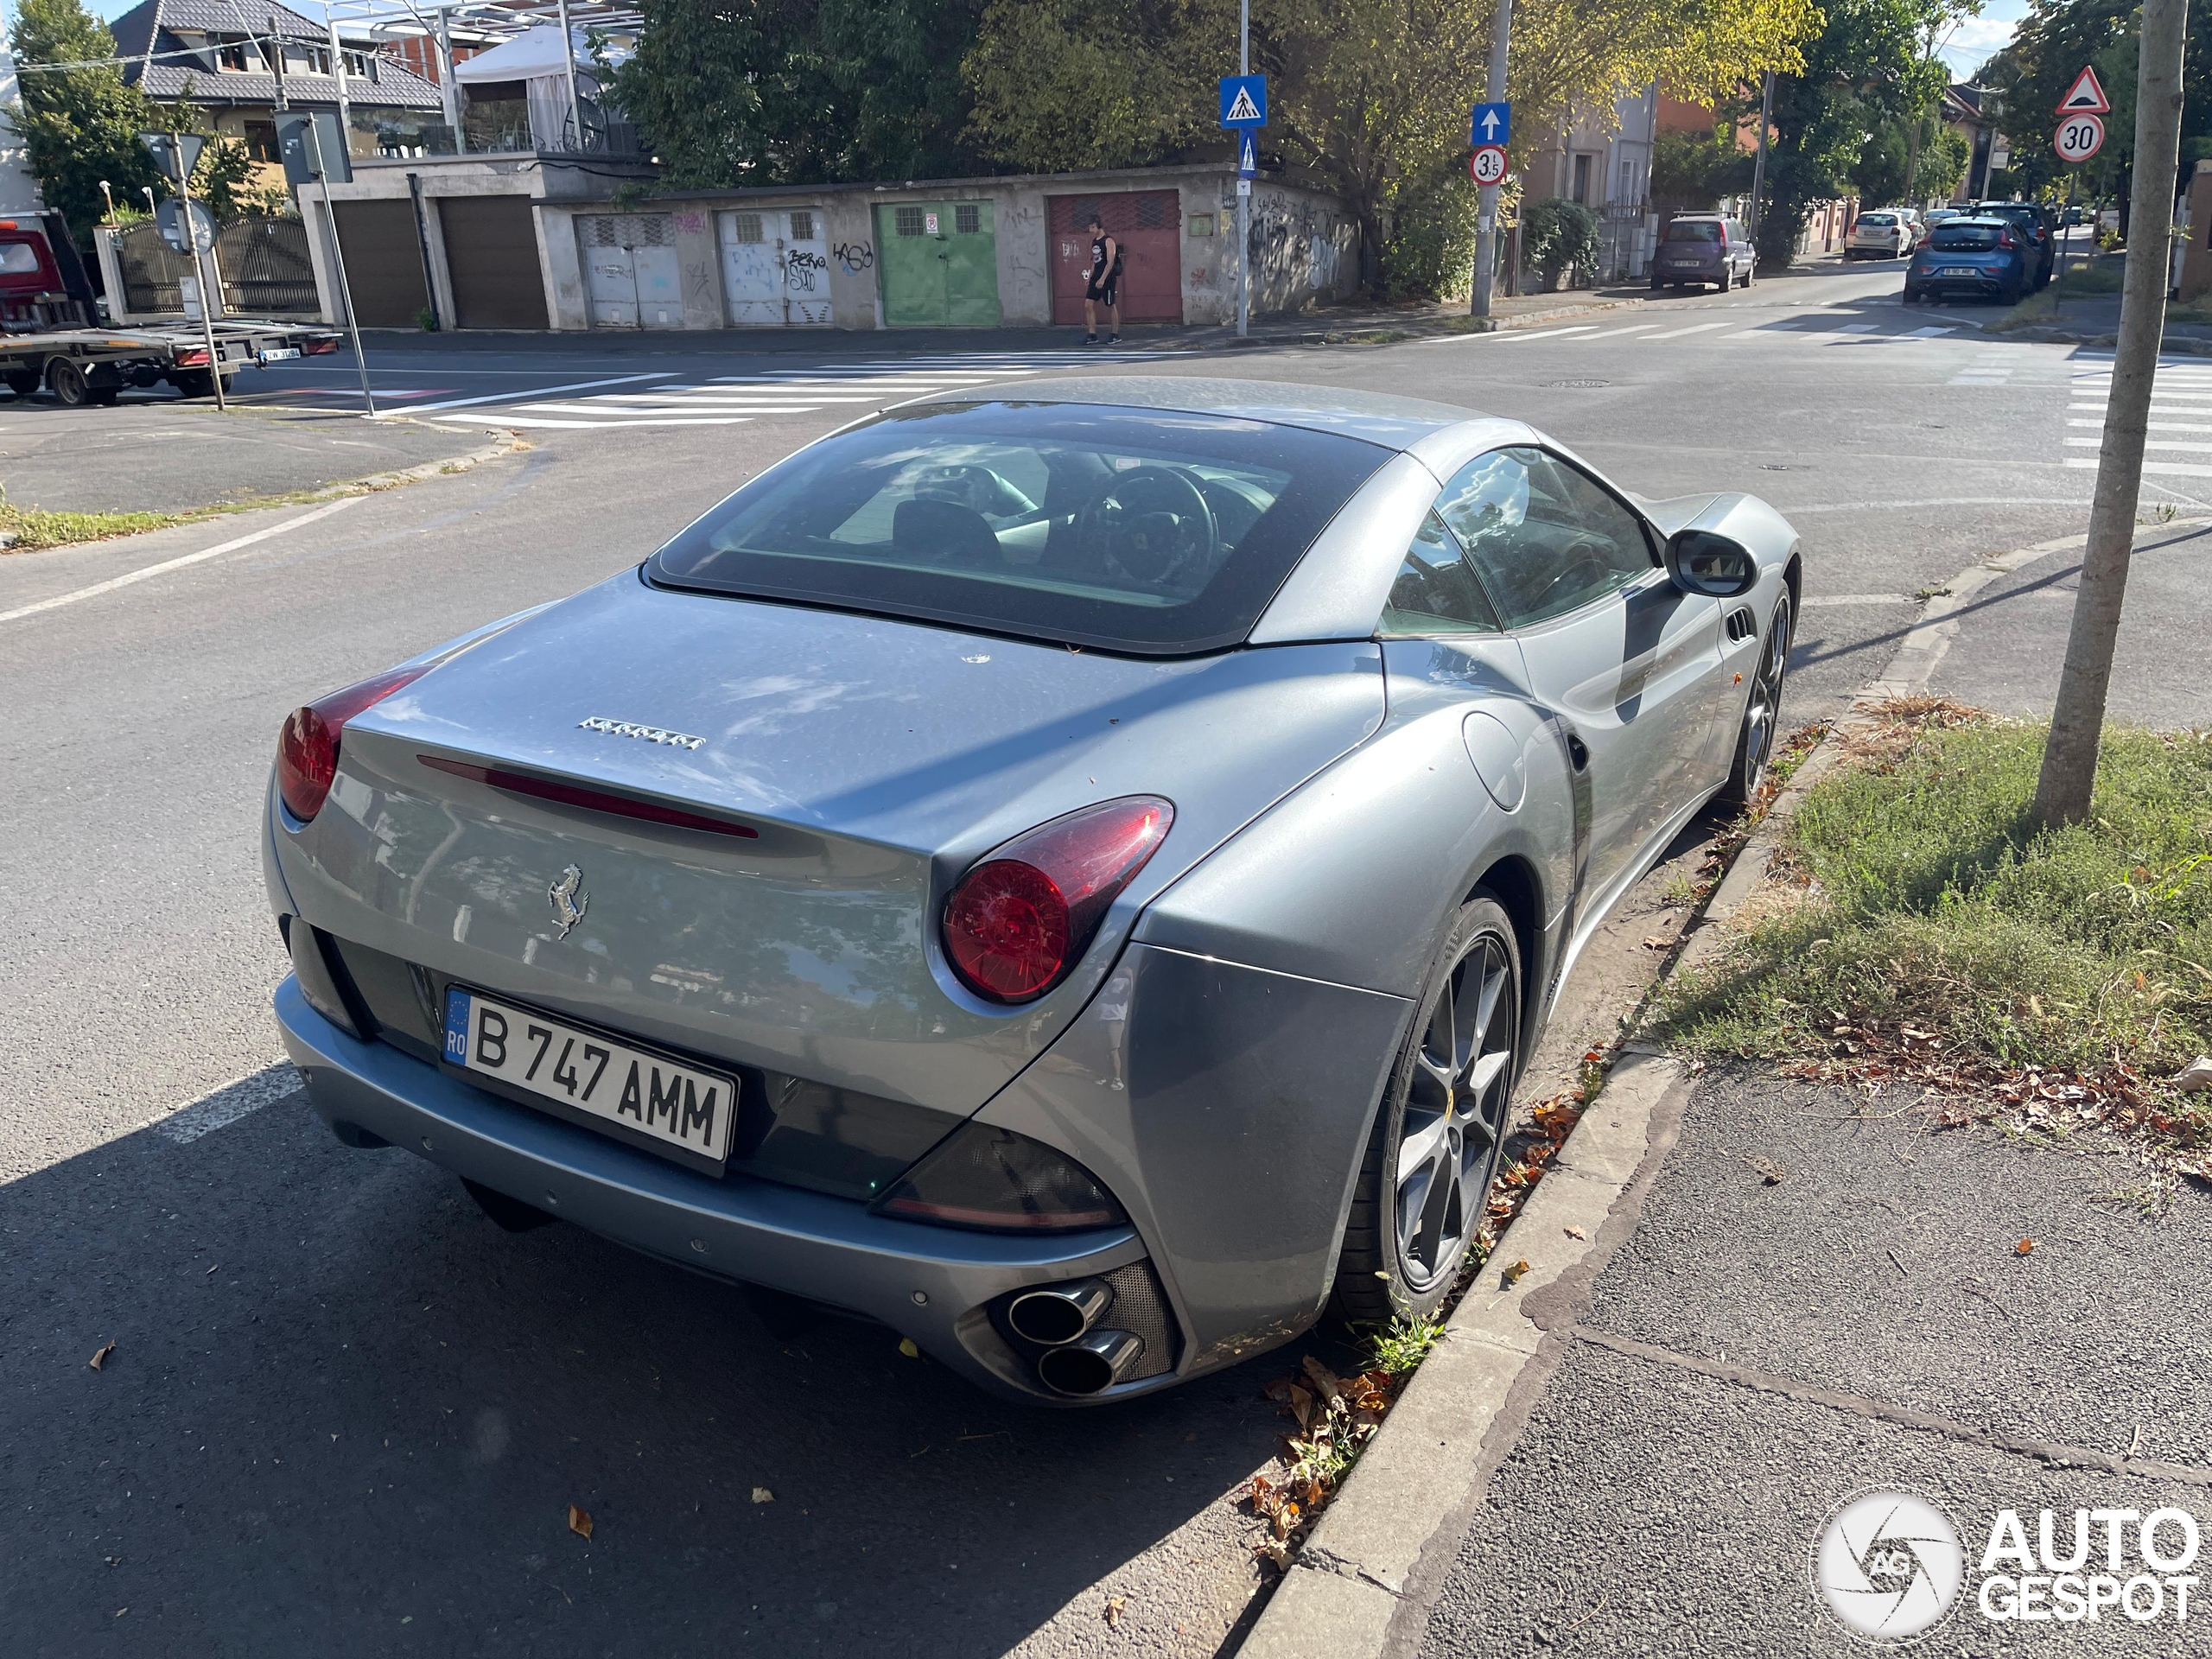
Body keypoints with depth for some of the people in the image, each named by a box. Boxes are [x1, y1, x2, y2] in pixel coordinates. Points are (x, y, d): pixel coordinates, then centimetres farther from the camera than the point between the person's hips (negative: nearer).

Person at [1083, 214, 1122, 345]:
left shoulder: (1108, 241, -10)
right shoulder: (1094, 242, 14)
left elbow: (1110, 262, -17)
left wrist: (1102, 279, -24)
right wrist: (1089, 277, 16)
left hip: (1108, 279, -8)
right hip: (1096, 278, 8)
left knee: (1111, 306, 1)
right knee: (1088, 305, -2)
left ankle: (1115, 335, 12)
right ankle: (1092, 335, 0)